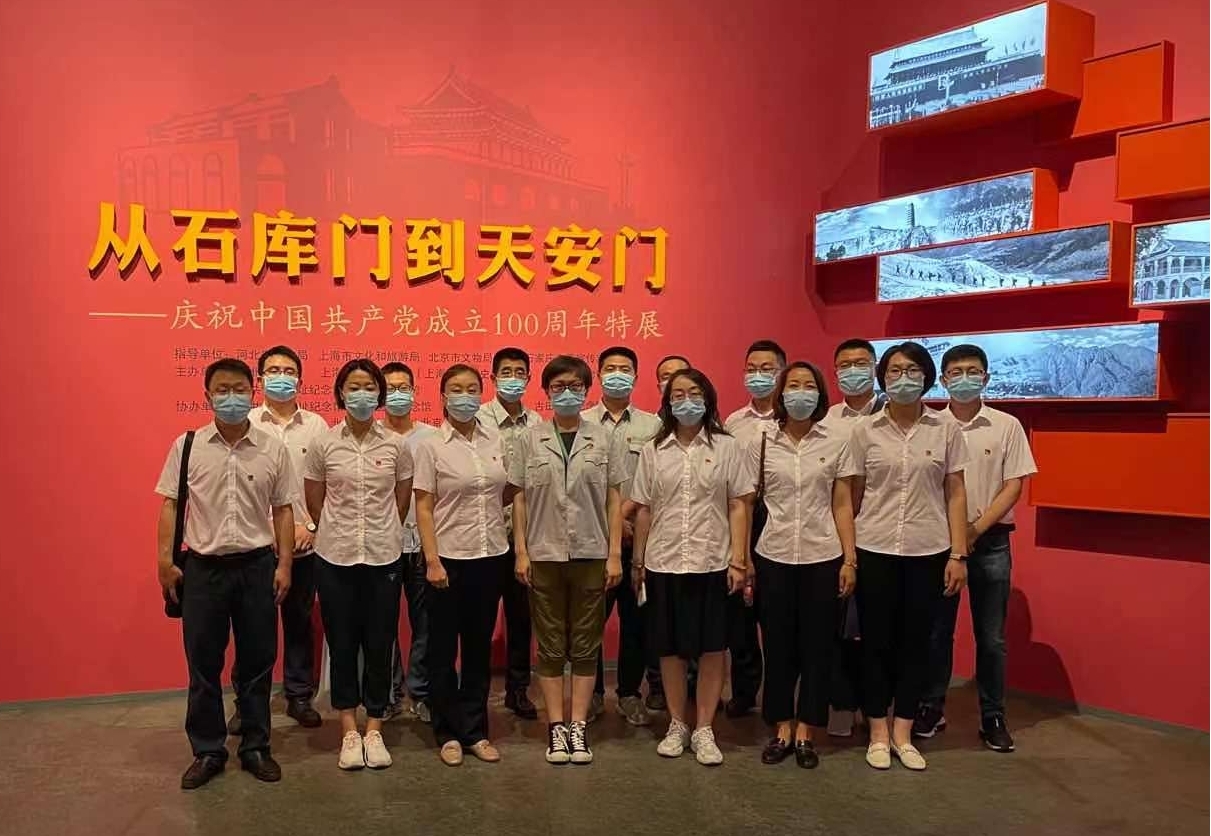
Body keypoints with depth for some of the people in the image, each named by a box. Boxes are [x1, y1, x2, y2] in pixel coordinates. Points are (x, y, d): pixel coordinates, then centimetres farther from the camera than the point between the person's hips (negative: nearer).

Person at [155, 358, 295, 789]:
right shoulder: (186, 446, 0)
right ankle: (208, 751, 23)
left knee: (257, 661, 9)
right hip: (203, 567, 0)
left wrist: (284, 564, -1)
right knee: (203, 663, 8)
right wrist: (165, 561, -3)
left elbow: (283, 510, 3)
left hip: (257, 565, 0)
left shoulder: (273, 449, 0)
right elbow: (171, 506, 2)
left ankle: (255, 747, 23)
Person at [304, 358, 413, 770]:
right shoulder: (322, 444, -2)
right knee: (342, 644, 8)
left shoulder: (396, 445, -2)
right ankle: (350, 731, 20)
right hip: (336, 556, 0)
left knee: (380, 644, 7)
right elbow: (315, 504, 7)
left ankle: (374, 730, 20)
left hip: (384, 556, 0)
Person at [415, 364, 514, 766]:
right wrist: (432, 560, -14)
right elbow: (423, 508, -8)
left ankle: (475, 730, 24)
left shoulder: (495, 439, 4)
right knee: (444, 648, 8)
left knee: (480, 646, 12)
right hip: (449, 558, -3)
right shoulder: (431, 445, -6)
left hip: (490, 556, 4)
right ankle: (448, 733, 22)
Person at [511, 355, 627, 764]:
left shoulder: (606, 440, 3)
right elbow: (520, 499, 4)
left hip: (591, 554, 0)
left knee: (586, 645, 6)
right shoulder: (529, 440, 3)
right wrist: (521, 551, -2)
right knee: (550, 646, 7)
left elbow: (614, 500, 3)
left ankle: (578, 726, 16)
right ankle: (556, 726, 16)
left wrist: (615, 553, -2)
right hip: (544, 555, 0)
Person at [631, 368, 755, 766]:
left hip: (712, 564, -1)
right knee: (670, 648, 9)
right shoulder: (652, 450, 5)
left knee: (712, 647, 4)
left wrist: (738, 560, -6)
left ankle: (704, 730, 17)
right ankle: (677, 725, 24)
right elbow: (643, 510, 7)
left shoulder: (727, 447, 1)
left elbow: (738, 507, 0)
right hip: (663, 564, 1)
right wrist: (638, 562, 7)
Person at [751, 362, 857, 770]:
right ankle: (781, 729, 22)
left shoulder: (837, 439, 0)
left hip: (823, 557, 0)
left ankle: (805, 732, 20)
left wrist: (850, 559, -2)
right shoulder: (761, 442, 1)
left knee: (817, 647, 6)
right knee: (777, 647, 7)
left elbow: (842, 505, 2)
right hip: (773, 557, 1)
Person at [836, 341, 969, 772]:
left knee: (916, 642, 9)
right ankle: (878, 733, 21)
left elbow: (955, 494, 2)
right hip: (875, 551, 0)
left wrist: (958, 555, -2)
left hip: (928, 552, 1)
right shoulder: (864, 430, -1)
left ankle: (903, 733, 23)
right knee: (876, 642, 7)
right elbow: (850, 495, 2)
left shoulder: (946, 430, 0)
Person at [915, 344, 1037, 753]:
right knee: (937, 631, 8)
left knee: (991, 637, 7)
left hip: (991, 543, 0)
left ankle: (993, 717, 19)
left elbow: (1013, 486, -3)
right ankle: (932, 708, 21)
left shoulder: (1007, 426, 0)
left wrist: (976, 529, -12)